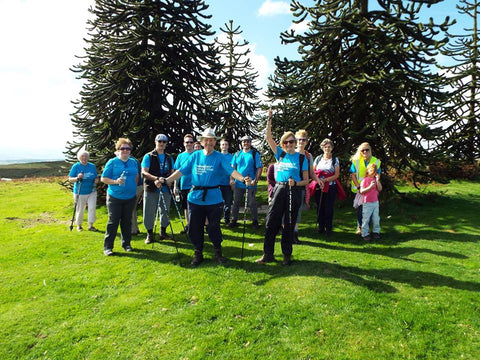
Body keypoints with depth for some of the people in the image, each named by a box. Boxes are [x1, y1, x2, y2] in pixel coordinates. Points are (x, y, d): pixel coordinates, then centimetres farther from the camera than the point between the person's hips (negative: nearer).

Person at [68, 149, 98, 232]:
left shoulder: (92, 166, 6)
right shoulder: (76, 166, -4)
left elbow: (96, 177, 14)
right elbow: (70, 179, -4)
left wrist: (96, 180, -9)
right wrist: (77, 178, -25)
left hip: (92, 192, 2)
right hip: (80, 193, -2)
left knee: (92, 207, -9)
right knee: (80, 210, 8)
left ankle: (91, 225, 1)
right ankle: (79, 225, 27)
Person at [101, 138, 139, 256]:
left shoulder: (134, 162, 9)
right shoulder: (112, 162, -4)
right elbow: (103, 179, -4)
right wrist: (115, 182, -20)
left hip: (130, 197, 4)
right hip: (115, 197, -4)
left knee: (127, 221, 11)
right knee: (113, 221, -2)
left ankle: (126, 243, 24)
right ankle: (107, 246, 8)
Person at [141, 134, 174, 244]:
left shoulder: (169, 158, 14)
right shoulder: (148, 156, 1)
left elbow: (173, 173, 13)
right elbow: (144, 172, -9)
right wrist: (156, 179, -25)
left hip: (165, 189, 4)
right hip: (151, 189, -3)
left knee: (165, 212, 10)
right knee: (149, 212, 1)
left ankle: (163, 233, 25)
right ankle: (150, 234, 15)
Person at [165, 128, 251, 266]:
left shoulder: (220, 157, -3)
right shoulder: (195, 155, 6)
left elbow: (231, 170, -17)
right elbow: (181, 170, 4)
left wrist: (242, 178, -35)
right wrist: (166, 180, -5)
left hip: (214, 199, -2)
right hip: (195, 198, 3)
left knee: (214, 228, 7)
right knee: (195, 228, 10)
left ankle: (218, 253, 29)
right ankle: (198, 254, 29)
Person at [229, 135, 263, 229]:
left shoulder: (255, 154, -1)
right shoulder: (237, 154, 10)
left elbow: (259, 168, -6)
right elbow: (233, 167, 13)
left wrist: (256, 180, -15)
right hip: (238, 183, 4)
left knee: (252, 203, 3)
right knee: (236, 203, 9)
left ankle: (255, 221, 14)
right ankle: (234, 220, 20)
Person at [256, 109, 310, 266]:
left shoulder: (302, 158, 2)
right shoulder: (280, 154, 8)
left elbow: (306, 180, 3)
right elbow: (268, 137, 2)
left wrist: (295, 183, -16)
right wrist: (269, 120, -5)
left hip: (294, 192, -2)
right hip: (279, 190, 2)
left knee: (289, 225, 6)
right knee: (271, 222, 0)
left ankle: (287, 255, 20)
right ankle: (268, 254, 11)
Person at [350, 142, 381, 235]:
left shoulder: (376, 161, 3)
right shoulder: (356, 161, -2)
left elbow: (377, 175, 4)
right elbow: (353, 175, -4)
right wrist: (359, 187, -12)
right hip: (359, 190, -1)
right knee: (360, 209, 3)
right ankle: (359, 227, 15)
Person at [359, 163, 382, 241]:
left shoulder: (376, 179, 8)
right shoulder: (365, 180, -8)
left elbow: (380, 189, 1)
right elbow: (361, 191, -13)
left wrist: (378, 180, -9)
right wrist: (370, 187, -23)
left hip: (375, 202, 5)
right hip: (367, 203, -5)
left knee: (376, 218, 10)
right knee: (366, 219, 0)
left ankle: (375, 232, 24)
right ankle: (365, 234, 7)